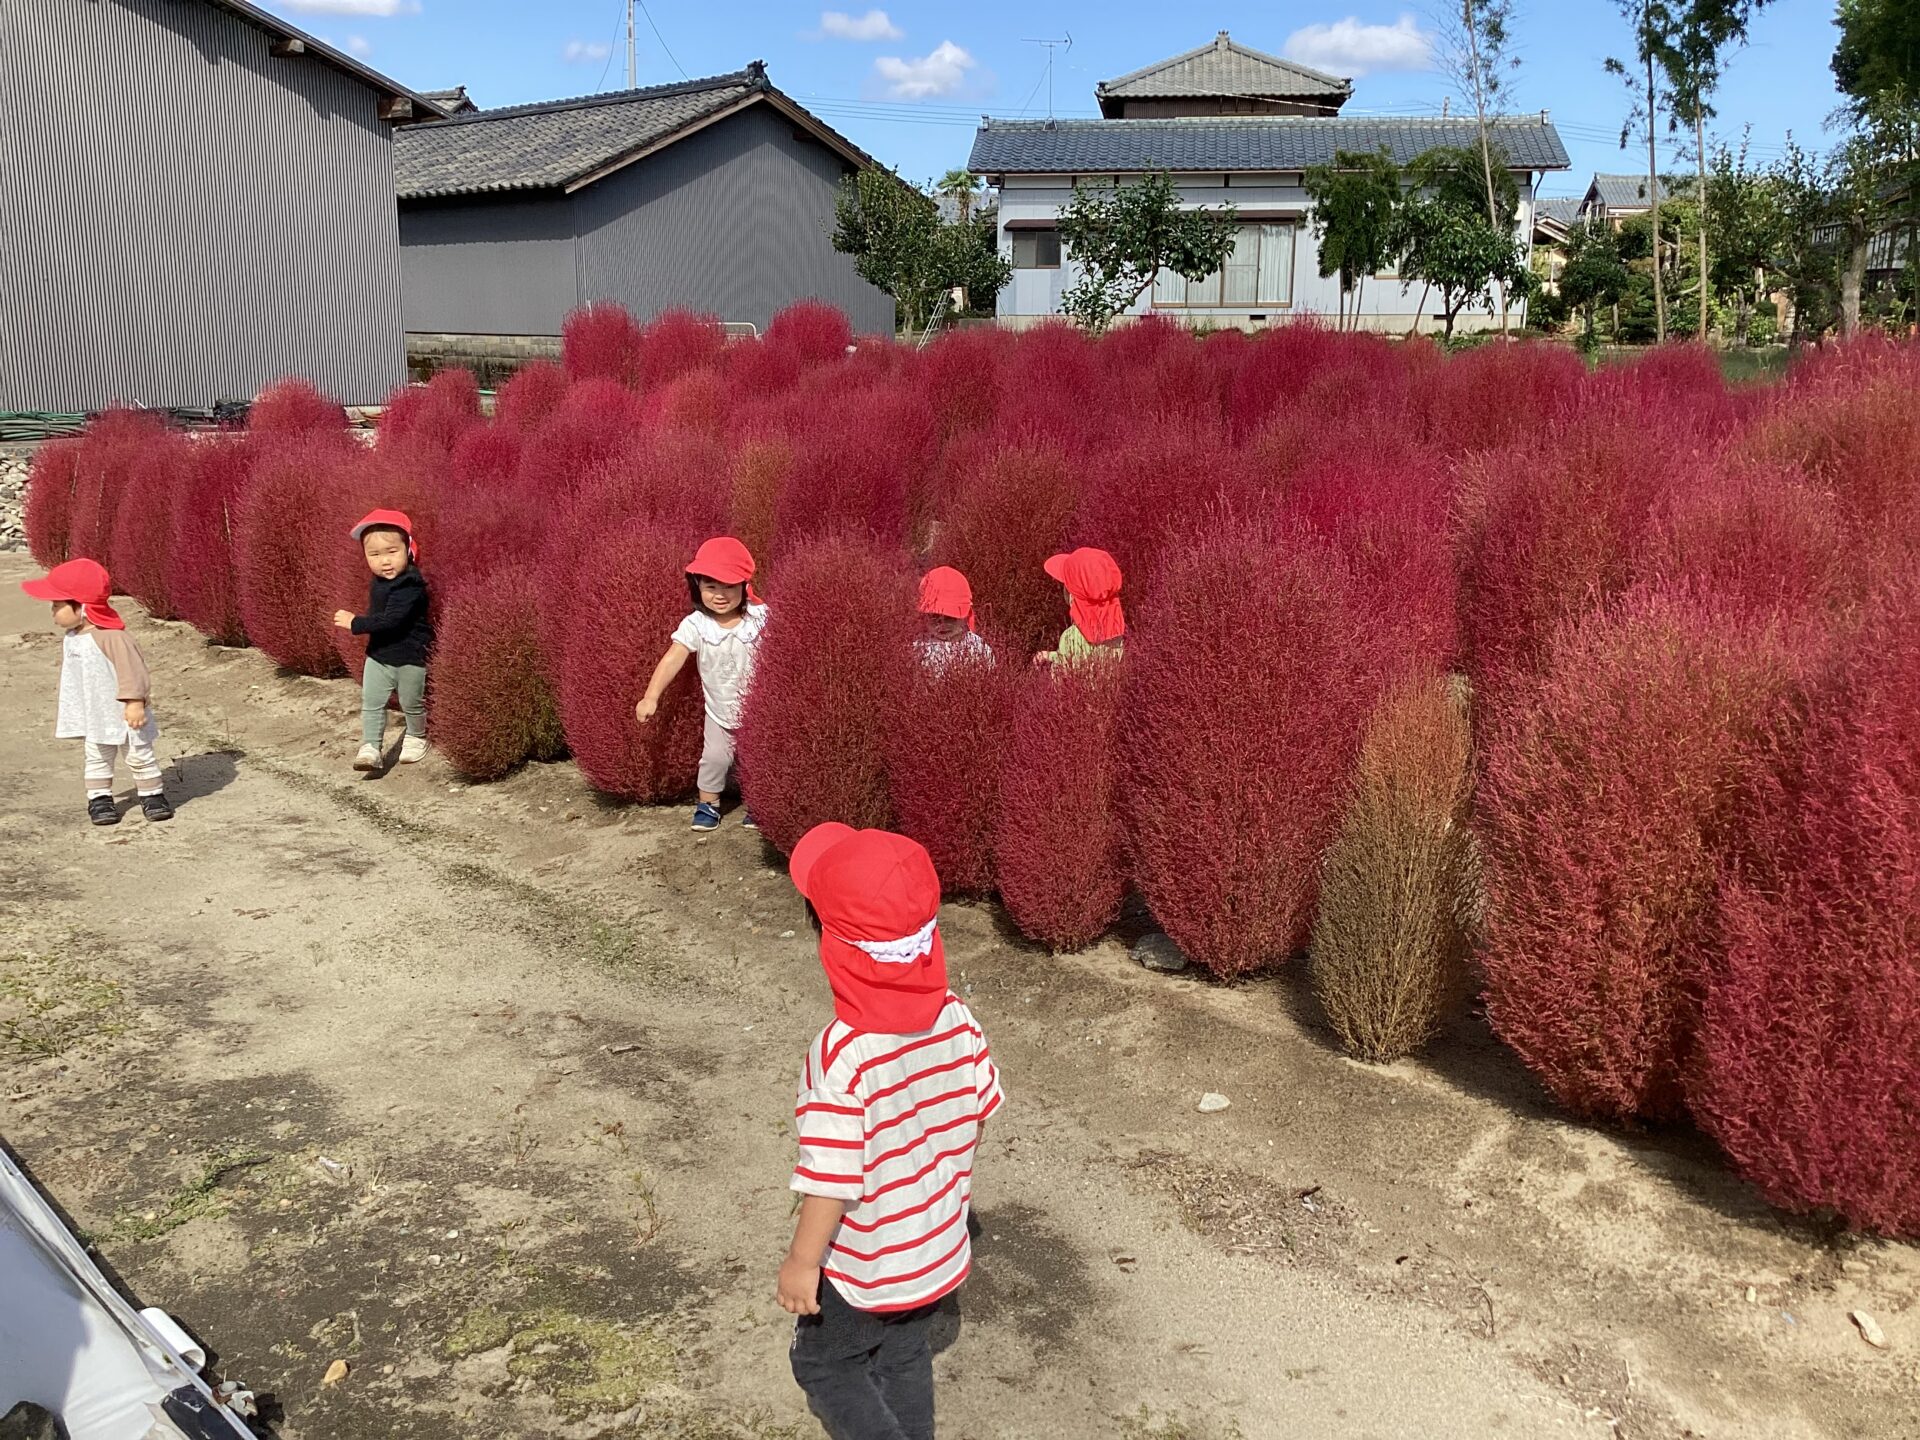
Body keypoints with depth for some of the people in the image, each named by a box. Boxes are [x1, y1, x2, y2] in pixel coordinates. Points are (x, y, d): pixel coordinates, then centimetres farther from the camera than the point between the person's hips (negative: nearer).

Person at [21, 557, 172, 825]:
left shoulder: (112, 637, -24)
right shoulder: (69, 639, 4)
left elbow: (131, 670, -26)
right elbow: (69, 678, 15)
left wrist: (135, 702, -30)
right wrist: (66, 711, 19)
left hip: (124, 715, -7)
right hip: (94, 718, 7)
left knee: (140, 756, 5)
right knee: (97, 758, 13)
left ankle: (153, 796, 16)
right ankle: (99, 799, 21)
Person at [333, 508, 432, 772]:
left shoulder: (410, 586, -28)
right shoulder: (379, 582, 1)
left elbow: (391, 620, -34)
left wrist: (356, 623, -29)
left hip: (410, 657, -7)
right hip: (379, 654, 7)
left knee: (411, 703, 14)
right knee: (371, 703, 2)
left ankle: (416, 738, 37)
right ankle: (370, 747, 6)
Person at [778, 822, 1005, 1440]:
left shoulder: (840, 1054, -34)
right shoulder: (957, 1020, -16)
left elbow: (832, 1178, -28)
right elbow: (981, 1107, 0)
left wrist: (801, 1262, -12)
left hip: (865, 1263, -6)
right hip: (937, 1246, 6)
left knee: (825, 1367, 20)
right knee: (904, 1357, 28)